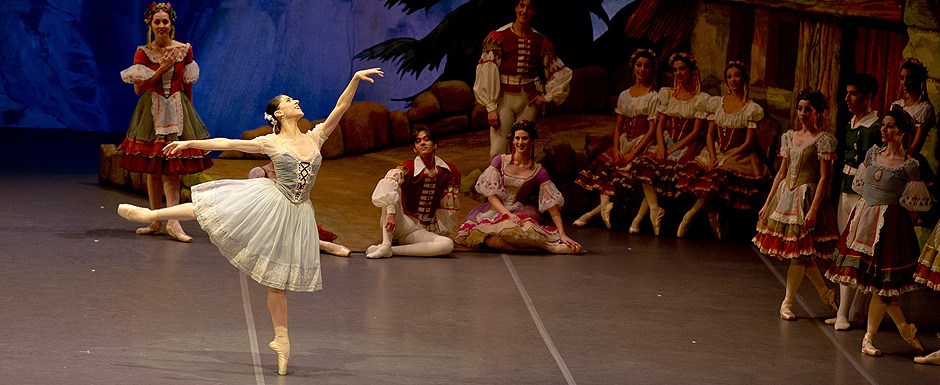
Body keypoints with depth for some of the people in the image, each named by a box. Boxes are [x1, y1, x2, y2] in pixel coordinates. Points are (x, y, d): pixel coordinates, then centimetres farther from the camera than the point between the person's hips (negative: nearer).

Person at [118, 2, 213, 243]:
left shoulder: (184, 50, 3)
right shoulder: (143, 53, 0)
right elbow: (138, 88, -8)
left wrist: (187, 112, 15)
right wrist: (162, 68, -14)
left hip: (177, 110, 0)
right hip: (151, 112, 0)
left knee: (171, 168, -9)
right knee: (153, 169, 3)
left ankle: (173, 222, -16)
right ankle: (156, 221, 11)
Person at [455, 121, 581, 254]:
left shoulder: (538, 172, 0)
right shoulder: (500, 161, 2)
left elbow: (553, 206, -2)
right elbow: (491, 195, -3)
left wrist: (562, 234, -11)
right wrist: (508, 214, -19)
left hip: (520, 212, -2)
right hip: (495, 211, 2)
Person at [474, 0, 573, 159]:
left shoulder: (540, 42, 9)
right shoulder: (499, 37, -1)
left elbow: (561, 73, 21)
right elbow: (487, 73, -6)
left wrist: (548, 97, 8)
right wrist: (491, 107, -12)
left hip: (529, 99, 2)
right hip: (504, 98, -2)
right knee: (497, 153, -11)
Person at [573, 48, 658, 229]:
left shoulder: (653, 97, -2)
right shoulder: (624, 95, 15)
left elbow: (652, 130, -9)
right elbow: (618, 126, 13)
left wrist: (633, 153, -17)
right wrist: (616, 149, -6)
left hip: (643, 144, -5)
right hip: (623, 143, 5)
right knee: (604, 164, -21)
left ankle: (601, 208, -23)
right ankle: (605, 203, -30)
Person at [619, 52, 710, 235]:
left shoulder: (701, 99, -1)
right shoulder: (667, 94, 12)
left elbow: (696, 132, -7)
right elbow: (660, 125, 8)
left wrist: (672, 150, -15)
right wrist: (661, 147, -11)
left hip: (687, 145, -4)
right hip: (666, 141, 4)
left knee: (664, 169, -29)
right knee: (645, 164, -27)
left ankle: (640, 217, -27)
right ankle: (655, 210, -35)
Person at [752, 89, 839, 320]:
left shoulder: (823, 140, -6)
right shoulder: (789, 137, 12)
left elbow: (825, 177, -10)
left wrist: (813, 209, -17)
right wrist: (767, 203, 13)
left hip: (807, 197, -6)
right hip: (785, 195, 6)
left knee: (800, 253, -5)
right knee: (802, 254, 8)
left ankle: (787, 303, 5)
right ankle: (825, 292, 25)